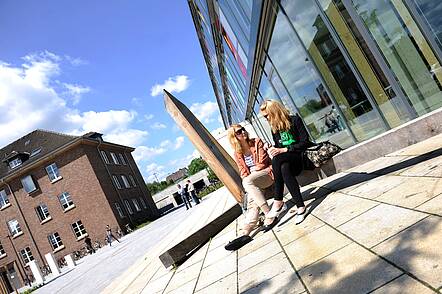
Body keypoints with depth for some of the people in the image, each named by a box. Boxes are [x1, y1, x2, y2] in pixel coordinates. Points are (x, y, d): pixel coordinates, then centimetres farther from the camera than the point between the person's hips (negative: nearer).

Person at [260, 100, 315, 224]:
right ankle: (300, 207, -34)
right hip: (287, 161, 4)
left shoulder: (295, 120, -4)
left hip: (301, 155, -4)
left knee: (277, 159, -35)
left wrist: (284, 150, -19)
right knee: (284, 169, -35)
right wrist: (273, 149, -4)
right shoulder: (274, 129, 13)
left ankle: (278, 202, -33)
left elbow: (305, 142, -11)